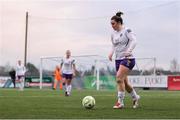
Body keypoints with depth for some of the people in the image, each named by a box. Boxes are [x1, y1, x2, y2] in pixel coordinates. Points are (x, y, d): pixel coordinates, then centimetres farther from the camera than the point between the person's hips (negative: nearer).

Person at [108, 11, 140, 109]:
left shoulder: (127, 31, -7)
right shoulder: (113, 34, 12)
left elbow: (134, 40, -19)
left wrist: (129, 50, -34)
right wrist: (111, 53, 4)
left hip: (127, 59, -7)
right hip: (118, 59, 7)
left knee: (119, 78, -23)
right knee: (124, 82, 8)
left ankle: (120, 102, -18)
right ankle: (135, 97, 32)